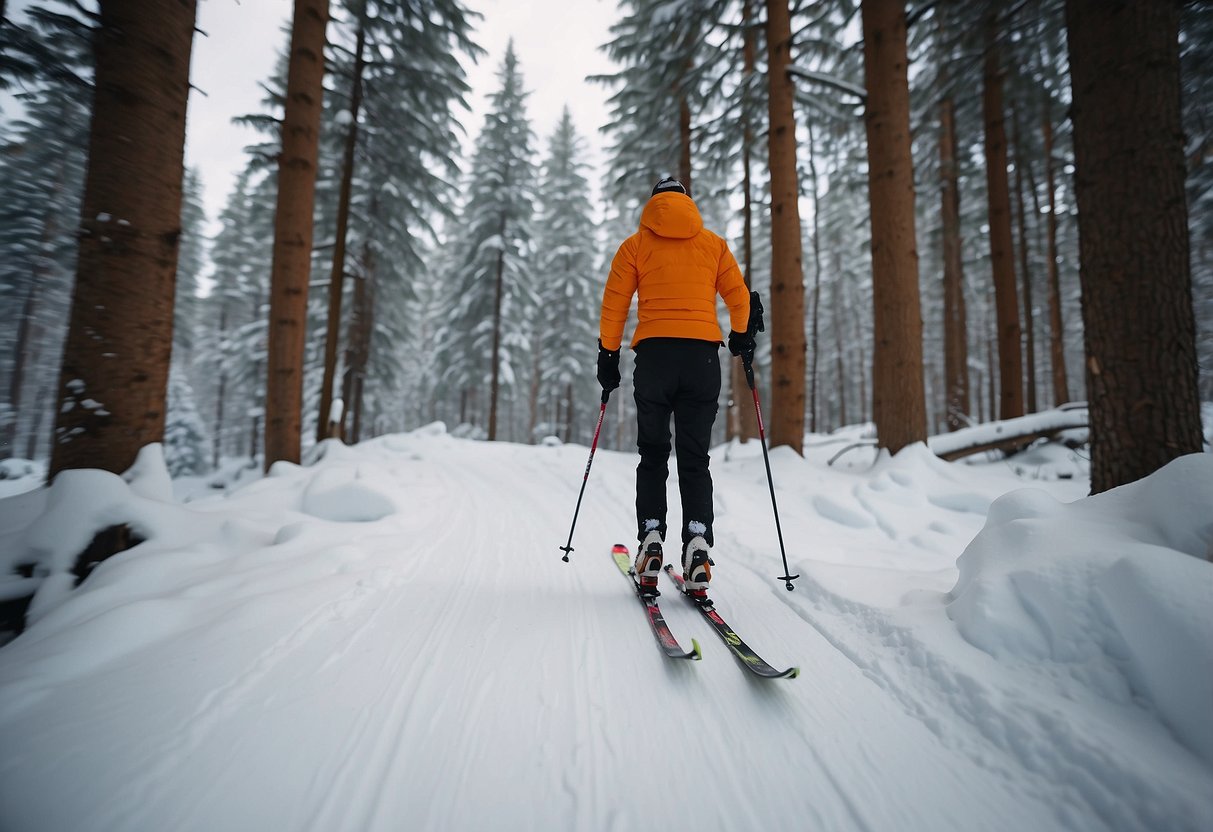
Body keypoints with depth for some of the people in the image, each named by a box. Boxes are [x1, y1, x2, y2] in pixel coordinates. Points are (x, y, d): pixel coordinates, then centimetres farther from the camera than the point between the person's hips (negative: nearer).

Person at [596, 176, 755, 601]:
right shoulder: (714, 243, 15)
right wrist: (741, 337, 30)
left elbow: (613, 304, 6)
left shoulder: (635, 244, 12)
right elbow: (739, 297, 14)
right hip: (703, 355, 1)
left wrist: (608, 354, 12)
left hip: (654, 354, -1)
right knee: (695, 458, 4)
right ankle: (697, 542, -10)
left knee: (653, 455, 11)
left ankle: (651, 537, -2)